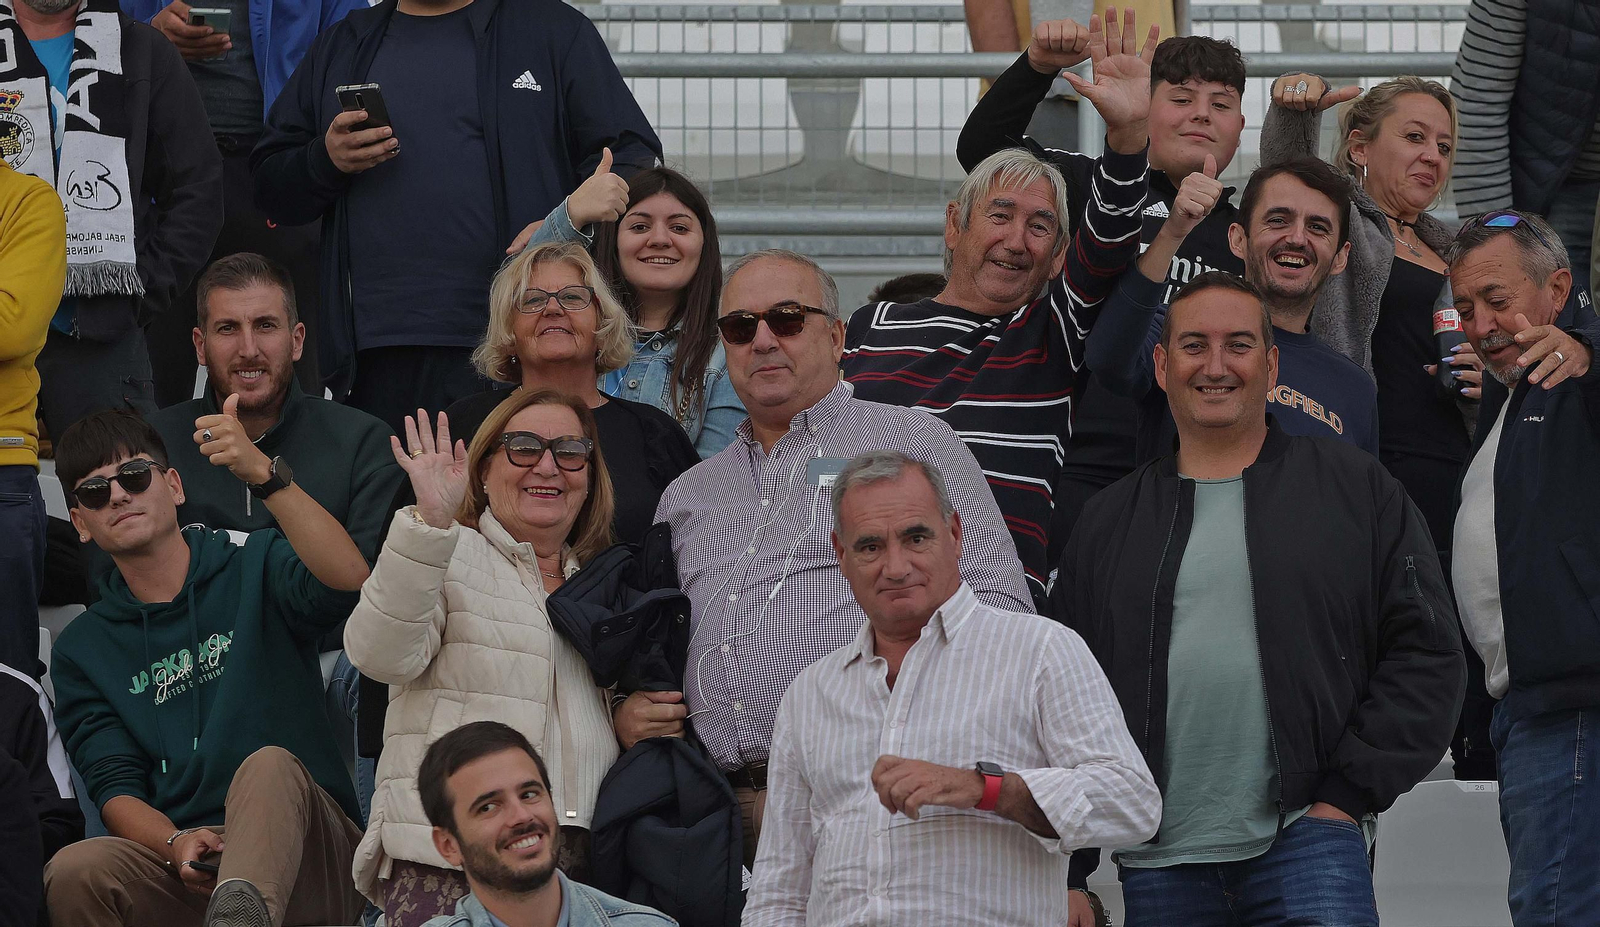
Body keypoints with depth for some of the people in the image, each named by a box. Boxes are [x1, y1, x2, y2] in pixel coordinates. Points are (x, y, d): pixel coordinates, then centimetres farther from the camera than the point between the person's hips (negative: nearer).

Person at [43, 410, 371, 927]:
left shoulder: (254, 568, 10)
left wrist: (263, 474, -25)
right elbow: (114, 788, 5)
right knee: (75, 870, -31)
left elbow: (348, 578, -14)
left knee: (270, 766, -36)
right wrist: (175, 844, -17)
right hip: (181, 874, 2)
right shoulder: (82, 651, 17)